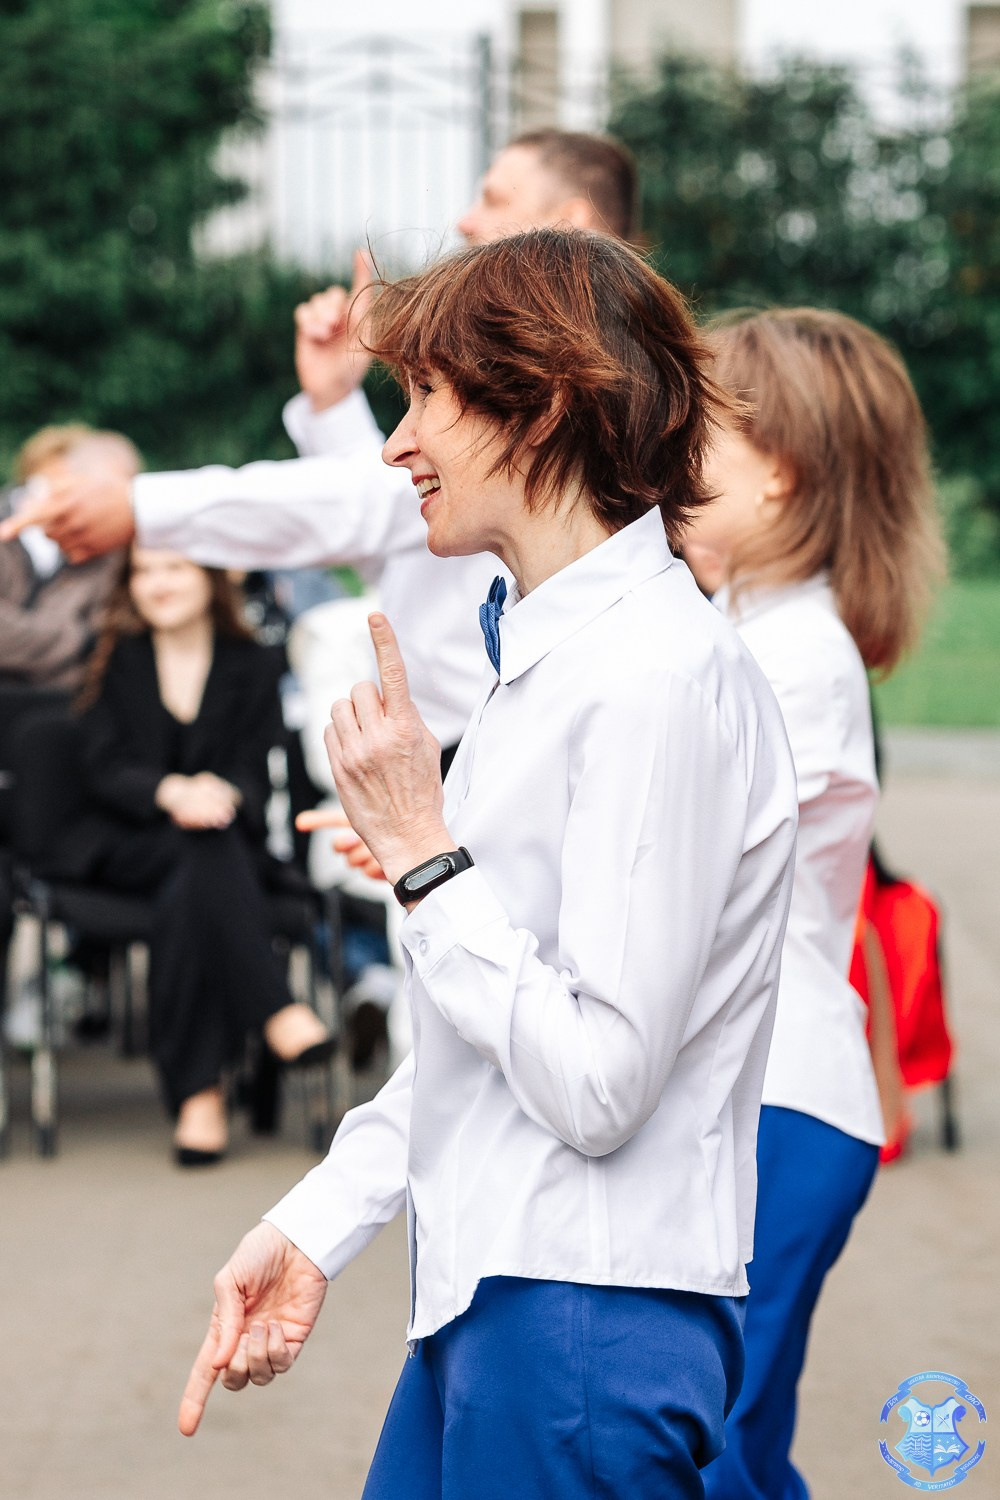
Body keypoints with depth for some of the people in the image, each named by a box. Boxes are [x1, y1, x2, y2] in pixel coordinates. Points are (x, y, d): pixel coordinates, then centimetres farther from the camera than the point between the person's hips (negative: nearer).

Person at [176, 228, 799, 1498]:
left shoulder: (660, 677, -18)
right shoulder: (543, 652, 14)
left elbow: (597, 1081, -22)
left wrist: (421, 852, -16)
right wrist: (311, 1228, 14)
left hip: (590, 1333, -9)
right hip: (480, 1298, 9)